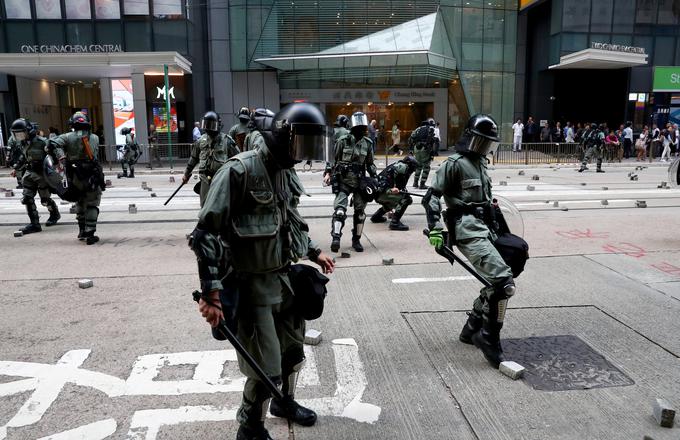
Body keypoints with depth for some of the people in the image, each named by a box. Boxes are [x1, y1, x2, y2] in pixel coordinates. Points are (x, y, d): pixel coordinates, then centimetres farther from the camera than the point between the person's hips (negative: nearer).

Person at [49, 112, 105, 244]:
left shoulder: (68, 137, 0)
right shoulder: (95, 138, 5)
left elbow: (53, 144, -14)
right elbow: (96, 155, 4)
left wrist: (61, 158, -16)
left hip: (76, 178, 2)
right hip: (93, 177, -1)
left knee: (80, 203, 20)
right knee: (92, 205, 3)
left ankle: (82, 231, 26)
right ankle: (90, 233, -6)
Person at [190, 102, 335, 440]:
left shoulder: (287, 172, 5)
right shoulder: (239, 171, -20)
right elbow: (206, 234, -20)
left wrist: (313, 251, 20)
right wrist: (210, 293, -23)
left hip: (285, 278, 8)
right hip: (251, 285, -7)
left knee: (293, 351, 21)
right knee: (266, 370, 0)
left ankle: (284, 402, 50)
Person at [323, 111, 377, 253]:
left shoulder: (368, 143, 7)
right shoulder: (343, 141, -3)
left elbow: (370, 164, 15)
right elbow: (334, 159, 3)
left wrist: (375, 178, 8)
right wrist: (328, 173, -8)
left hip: (360, 181, 4)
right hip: (343, 180, -4)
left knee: (360, 211, 6)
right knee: (340, 208, -18)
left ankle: (356, 240, 18)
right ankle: (336, 237, -22)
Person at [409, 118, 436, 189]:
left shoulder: (418, 129, 21)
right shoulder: (432, 129, 7)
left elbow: (411, 138, 12)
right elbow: (432, 140, -8)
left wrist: (410, 149, 12)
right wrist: (432, 152, -10)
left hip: (416, 149, 5)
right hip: (425, 149, -5)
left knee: (418, 166, 22)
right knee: (426, 167, 6)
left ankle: (415, 183, 21)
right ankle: (422, 184, 2)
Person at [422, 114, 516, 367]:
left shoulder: (480, 162, 20)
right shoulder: (454, 164, -7)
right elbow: (432, 196, -12)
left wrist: (497, 226, 30)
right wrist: (435, 229, -21)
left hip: (485, 229, 10)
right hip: (468, 231, -10)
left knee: (497, 282, 11)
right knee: (502, 279, -19)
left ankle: (472, 330, 27)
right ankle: (489, 337, -6)